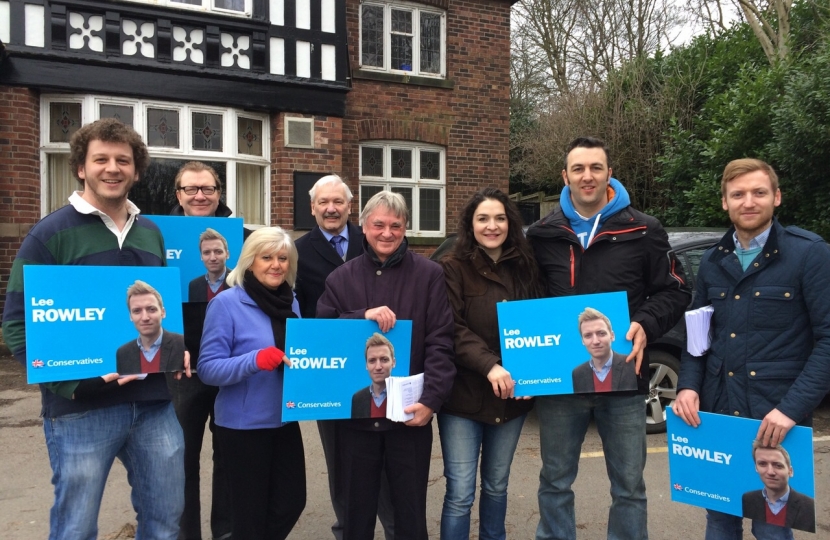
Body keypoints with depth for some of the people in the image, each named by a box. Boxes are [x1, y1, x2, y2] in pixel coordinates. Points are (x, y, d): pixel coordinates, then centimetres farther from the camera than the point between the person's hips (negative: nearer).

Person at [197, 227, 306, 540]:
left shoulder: (290, 302, 4)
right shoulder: (226, 303, -12)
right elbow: (208, 368, -16)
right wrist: (256, 359, -30)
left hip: (285, 420, 6)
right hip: (243, 424, -5)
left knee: (292, 502, 15)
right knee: (251, 510, 10)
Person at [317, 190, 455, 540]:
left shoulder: (429, 275, -1)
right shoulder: (341, 278, 6)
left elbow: (440, 343, -6)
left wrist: (431, 399, -15)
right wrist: (363, 316, -17)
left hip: (410, 412, -2)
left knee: (411, 510, 14)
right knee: (356, 510, 17)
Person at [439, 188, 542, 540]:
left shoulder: (525, 269, 7)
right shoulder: (453, 269, -6)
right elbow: (452, 329, -15)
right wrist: (489, 365, -27)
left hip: (512, 397, 4)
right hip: (464, 396, -4)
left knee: (496, 485, 19)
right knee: (460, 493, 2)